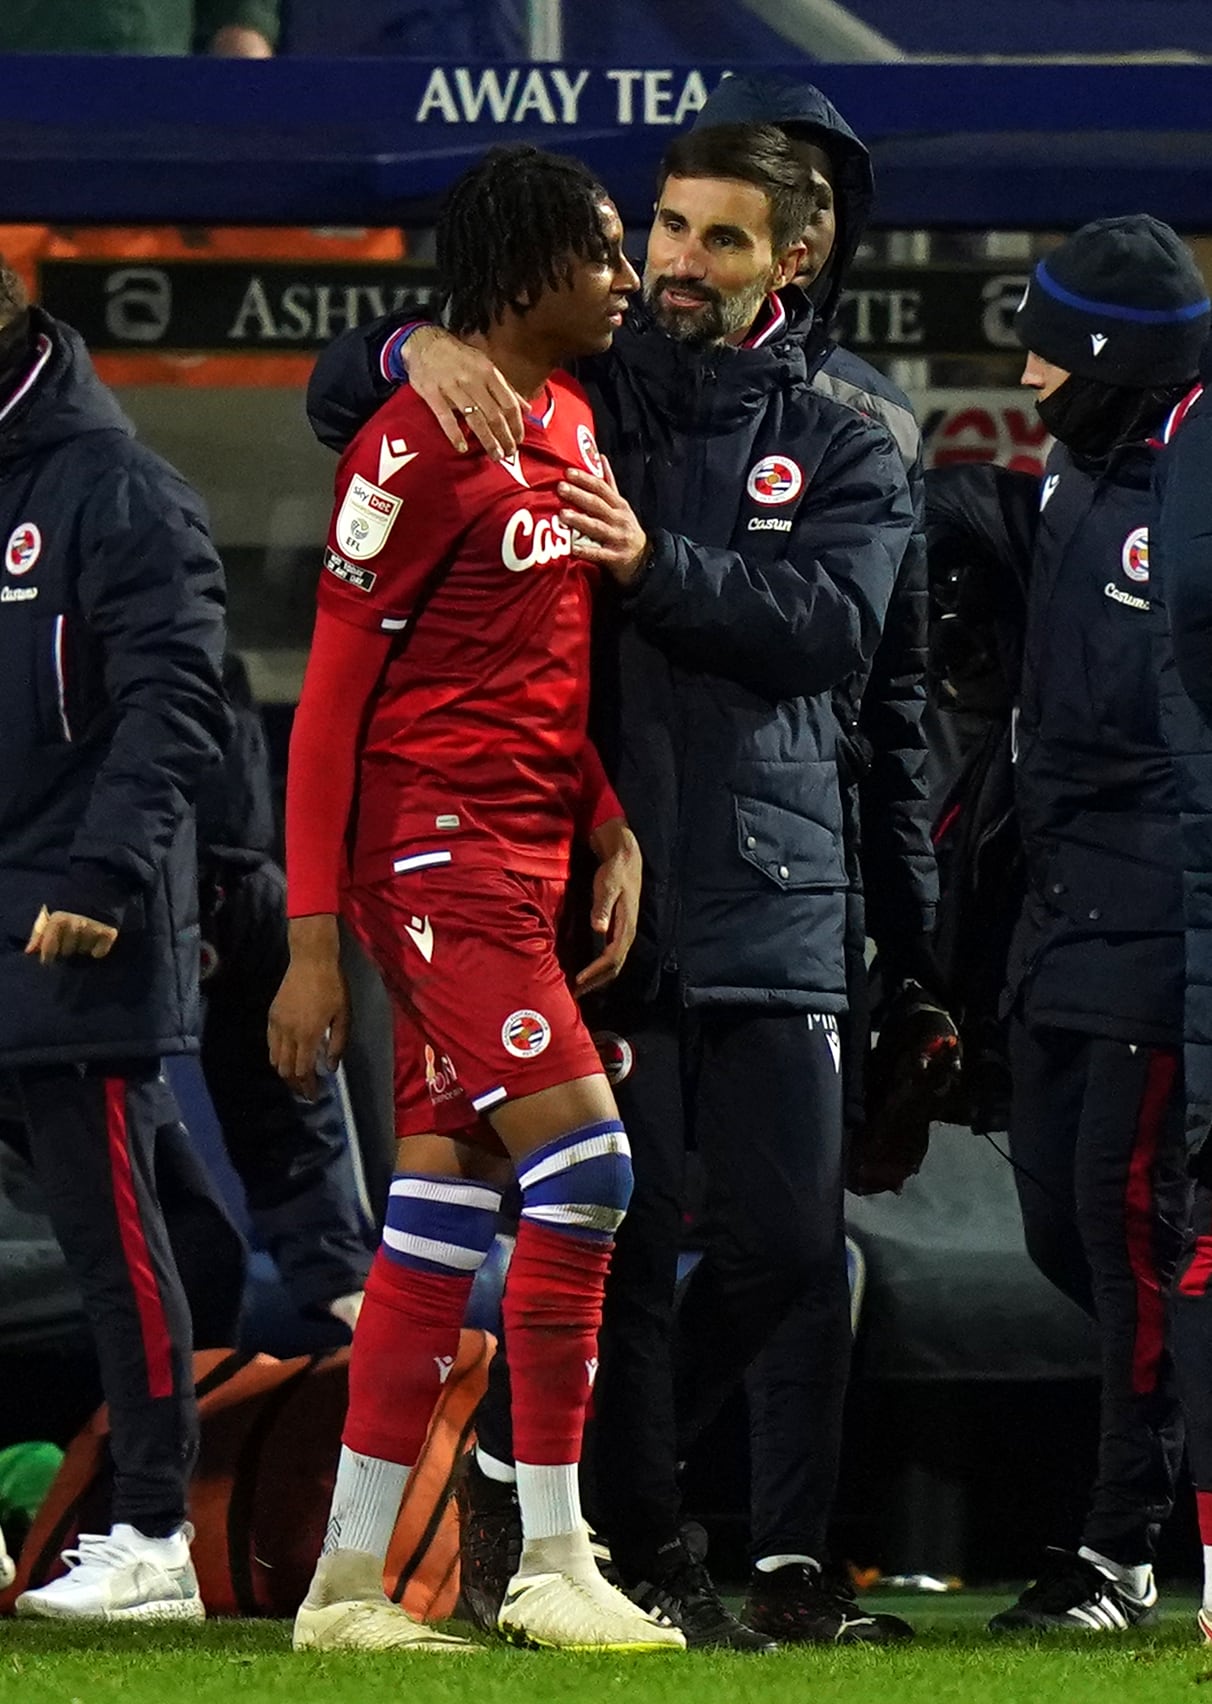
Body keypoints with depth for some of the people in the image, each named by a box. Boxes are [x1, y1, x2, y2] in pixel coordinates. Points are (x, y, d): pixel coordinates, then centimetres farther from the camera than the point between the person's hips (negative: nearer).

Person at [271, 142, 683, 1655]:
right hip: (434, 844, -9)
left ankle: (346, 1585, 10)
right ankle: (553, 1564, -9)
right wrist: (313, 942, -15)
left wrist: (612, 834, 8)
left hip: (524, 847, 9)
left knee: (443, 1212, 8)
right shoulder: (422, 446, -13)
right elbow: (330, 695, -13)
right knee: (583, 1163, -14)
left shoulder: (571, 424, 15)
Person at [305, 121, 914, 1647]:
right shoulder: (565, 398, 12)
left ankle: (548, 1469, 16)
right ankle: (643, 1560, 2)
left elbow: (833, 622, -6)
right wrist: (415, 349, -16)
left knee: (790, 1238, -3)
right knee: (616, 1241, -5)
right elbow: (339, 399, 7)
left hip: (769, 903, 2)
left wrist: (660, 565, -21)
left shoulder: (841, 455, 13)